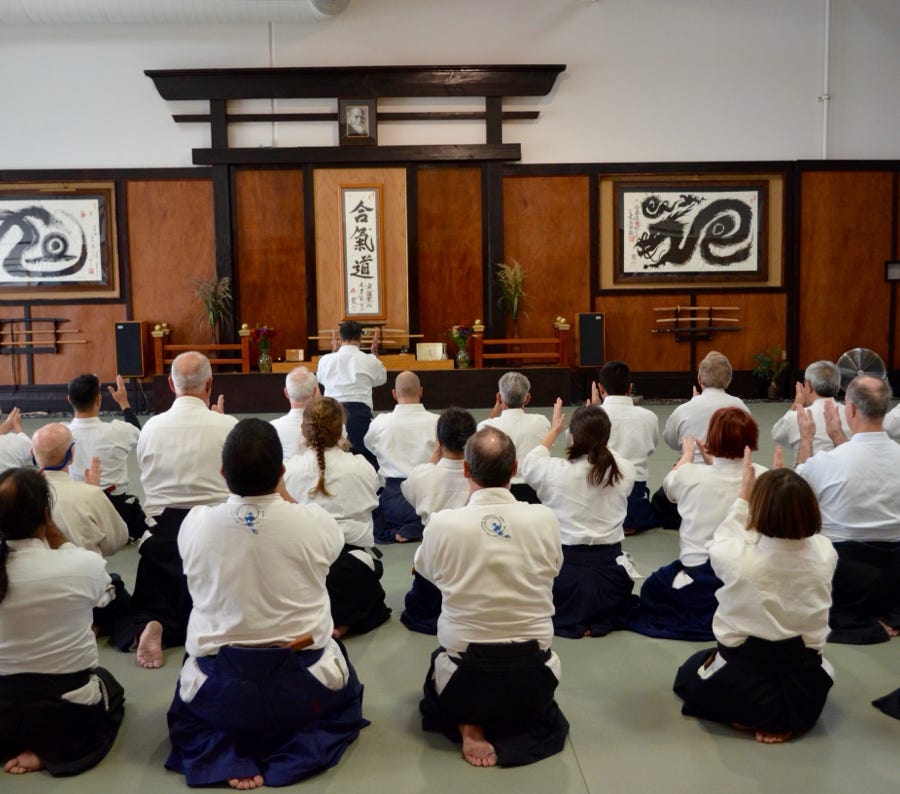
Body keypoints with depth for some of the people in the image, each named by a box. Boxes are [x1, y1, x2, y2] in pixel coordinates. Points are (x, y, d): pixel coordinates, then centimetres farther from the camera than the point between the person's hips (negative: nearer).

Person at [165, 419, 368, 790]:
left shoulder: (195, 523, -13)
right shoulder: (316, 523, -16)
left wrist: (241, 480, 16)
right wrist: (280, 493, 19)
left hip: (219, 692, 1)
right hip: (301, 688, 0)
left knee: (184, 715, 35)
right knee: (347, 697, 34)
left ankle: (224, 758, 4)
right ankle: (295, 755, 5)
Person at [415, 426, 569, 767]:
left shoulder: (442, 524, -15)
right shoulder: (544, 519, -12)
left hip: (466, 675, 0)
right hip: (532, 674, 1)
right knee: (546, 719, 37)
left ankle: (468, 727, 6)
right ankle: (512, 735, 5)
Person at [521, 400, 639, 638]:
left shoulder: (556, 471, -15)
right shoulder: (624, 471, -8)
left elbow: (529, 465, 9)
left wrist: (554, 431, 21)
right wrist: (596, 425, 27)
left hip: (567, 564, -3)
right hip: (609, 563, 3)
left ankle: (574, 623, 1)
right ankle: (604, 619, 8)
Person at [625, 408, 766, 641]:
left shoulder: (691, 475, -13)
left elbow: (669, 484, 12)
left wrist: (687, 454, 29)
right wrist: (711, 459, 25)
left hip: (699, 577, -4)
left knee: (653, 587, 21)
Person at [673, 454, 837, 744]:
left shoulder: (737, 557, -24)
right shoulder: (825, 553, -15)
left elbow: (722, 538, 2)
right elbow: (798, 525, 10)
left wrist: (744, 494, 9)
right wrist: (783, 487, 15)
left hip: (741, 688, -4)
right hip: (805, 694, 4)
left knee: (690, 671, 29)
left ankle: (749, 718, 4)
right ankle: (786, 720, 12)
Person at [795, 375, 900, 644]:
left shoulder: (827, 460, -23)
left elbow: (800, 483, 1)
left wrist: (806, 438, 11)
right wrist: (837, 435, 19)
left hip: (842, 563, -5)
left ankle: (864, 628, -5)